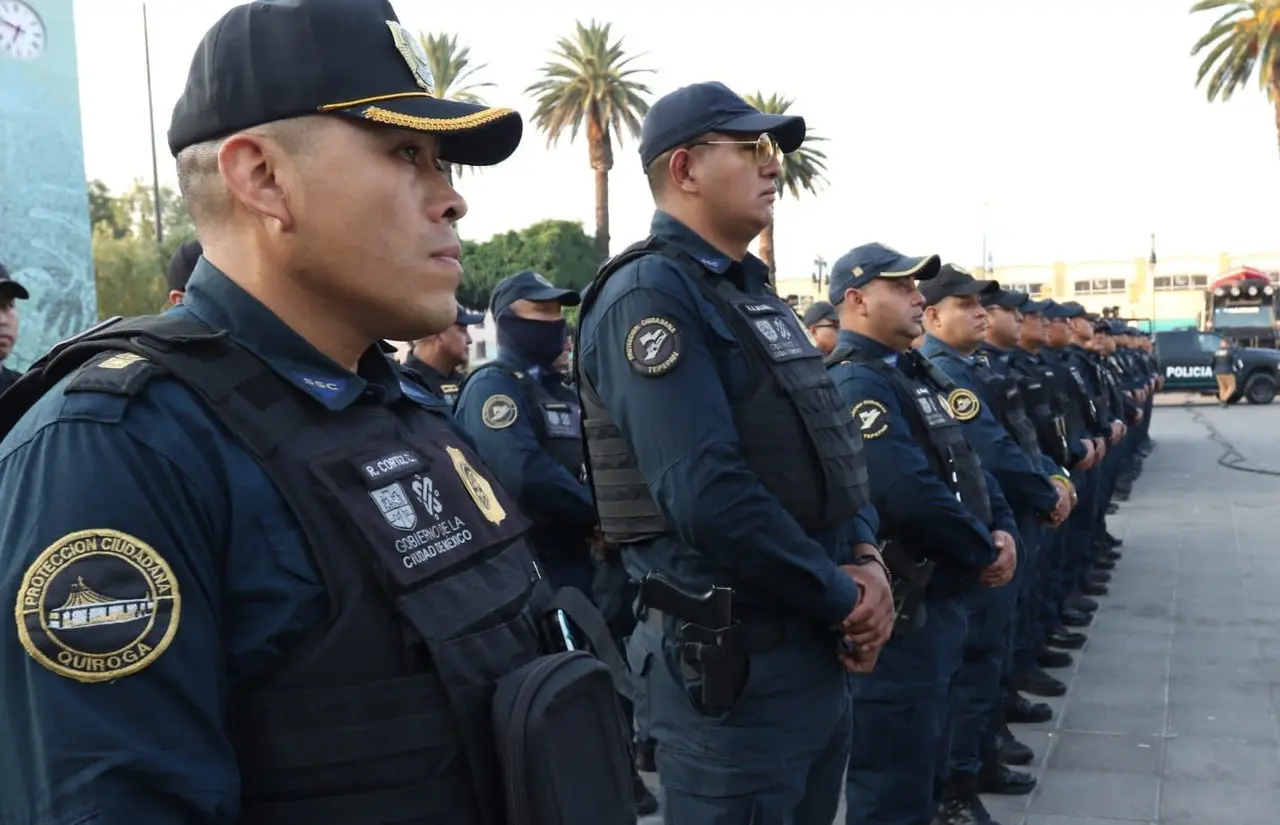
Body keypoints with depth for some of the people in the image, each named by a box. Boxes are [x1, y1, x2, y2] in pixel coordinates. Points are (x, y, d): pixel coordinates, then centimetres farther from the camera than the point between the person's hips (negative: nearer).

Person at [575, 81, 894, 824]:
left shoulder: (756, 294, 14)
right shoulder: (649, 294, -16)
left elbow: (836, 450, 16)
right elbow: (708, 493, -26)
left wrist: (865, 558, -3)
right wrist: (843, 597, -15)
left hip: (816, 646, 9)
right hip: (732, 657, -9)